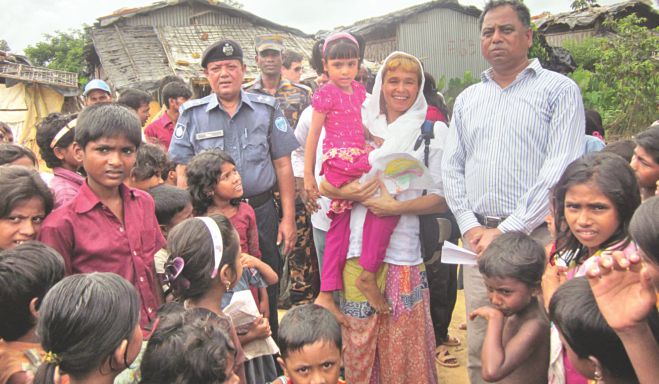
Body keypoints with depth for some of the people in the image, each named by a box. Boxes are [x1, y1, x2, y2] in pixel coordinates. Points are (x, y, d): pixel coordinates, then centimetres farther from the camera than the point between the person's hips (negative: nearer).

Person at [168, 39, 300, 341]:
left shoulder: (267, 109, 4)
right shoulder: (192, 114, 3)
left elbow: (283, 165, 4)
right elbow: (182, 172, 3)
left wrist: (288, 217, -1)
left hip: (261, 212, 1)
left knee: (266, 294, 10)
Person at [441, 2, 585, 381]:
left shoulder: (560, 90, 0)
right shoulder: (467, 100, 16)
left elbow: (560, 171, -10)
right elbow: (452, 168, 13)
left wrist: (508, 230, -14)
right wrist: (470, 226, -1)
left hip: (536, 236, -4)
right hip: (480, 237, 4)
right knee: (479, 349, 8)